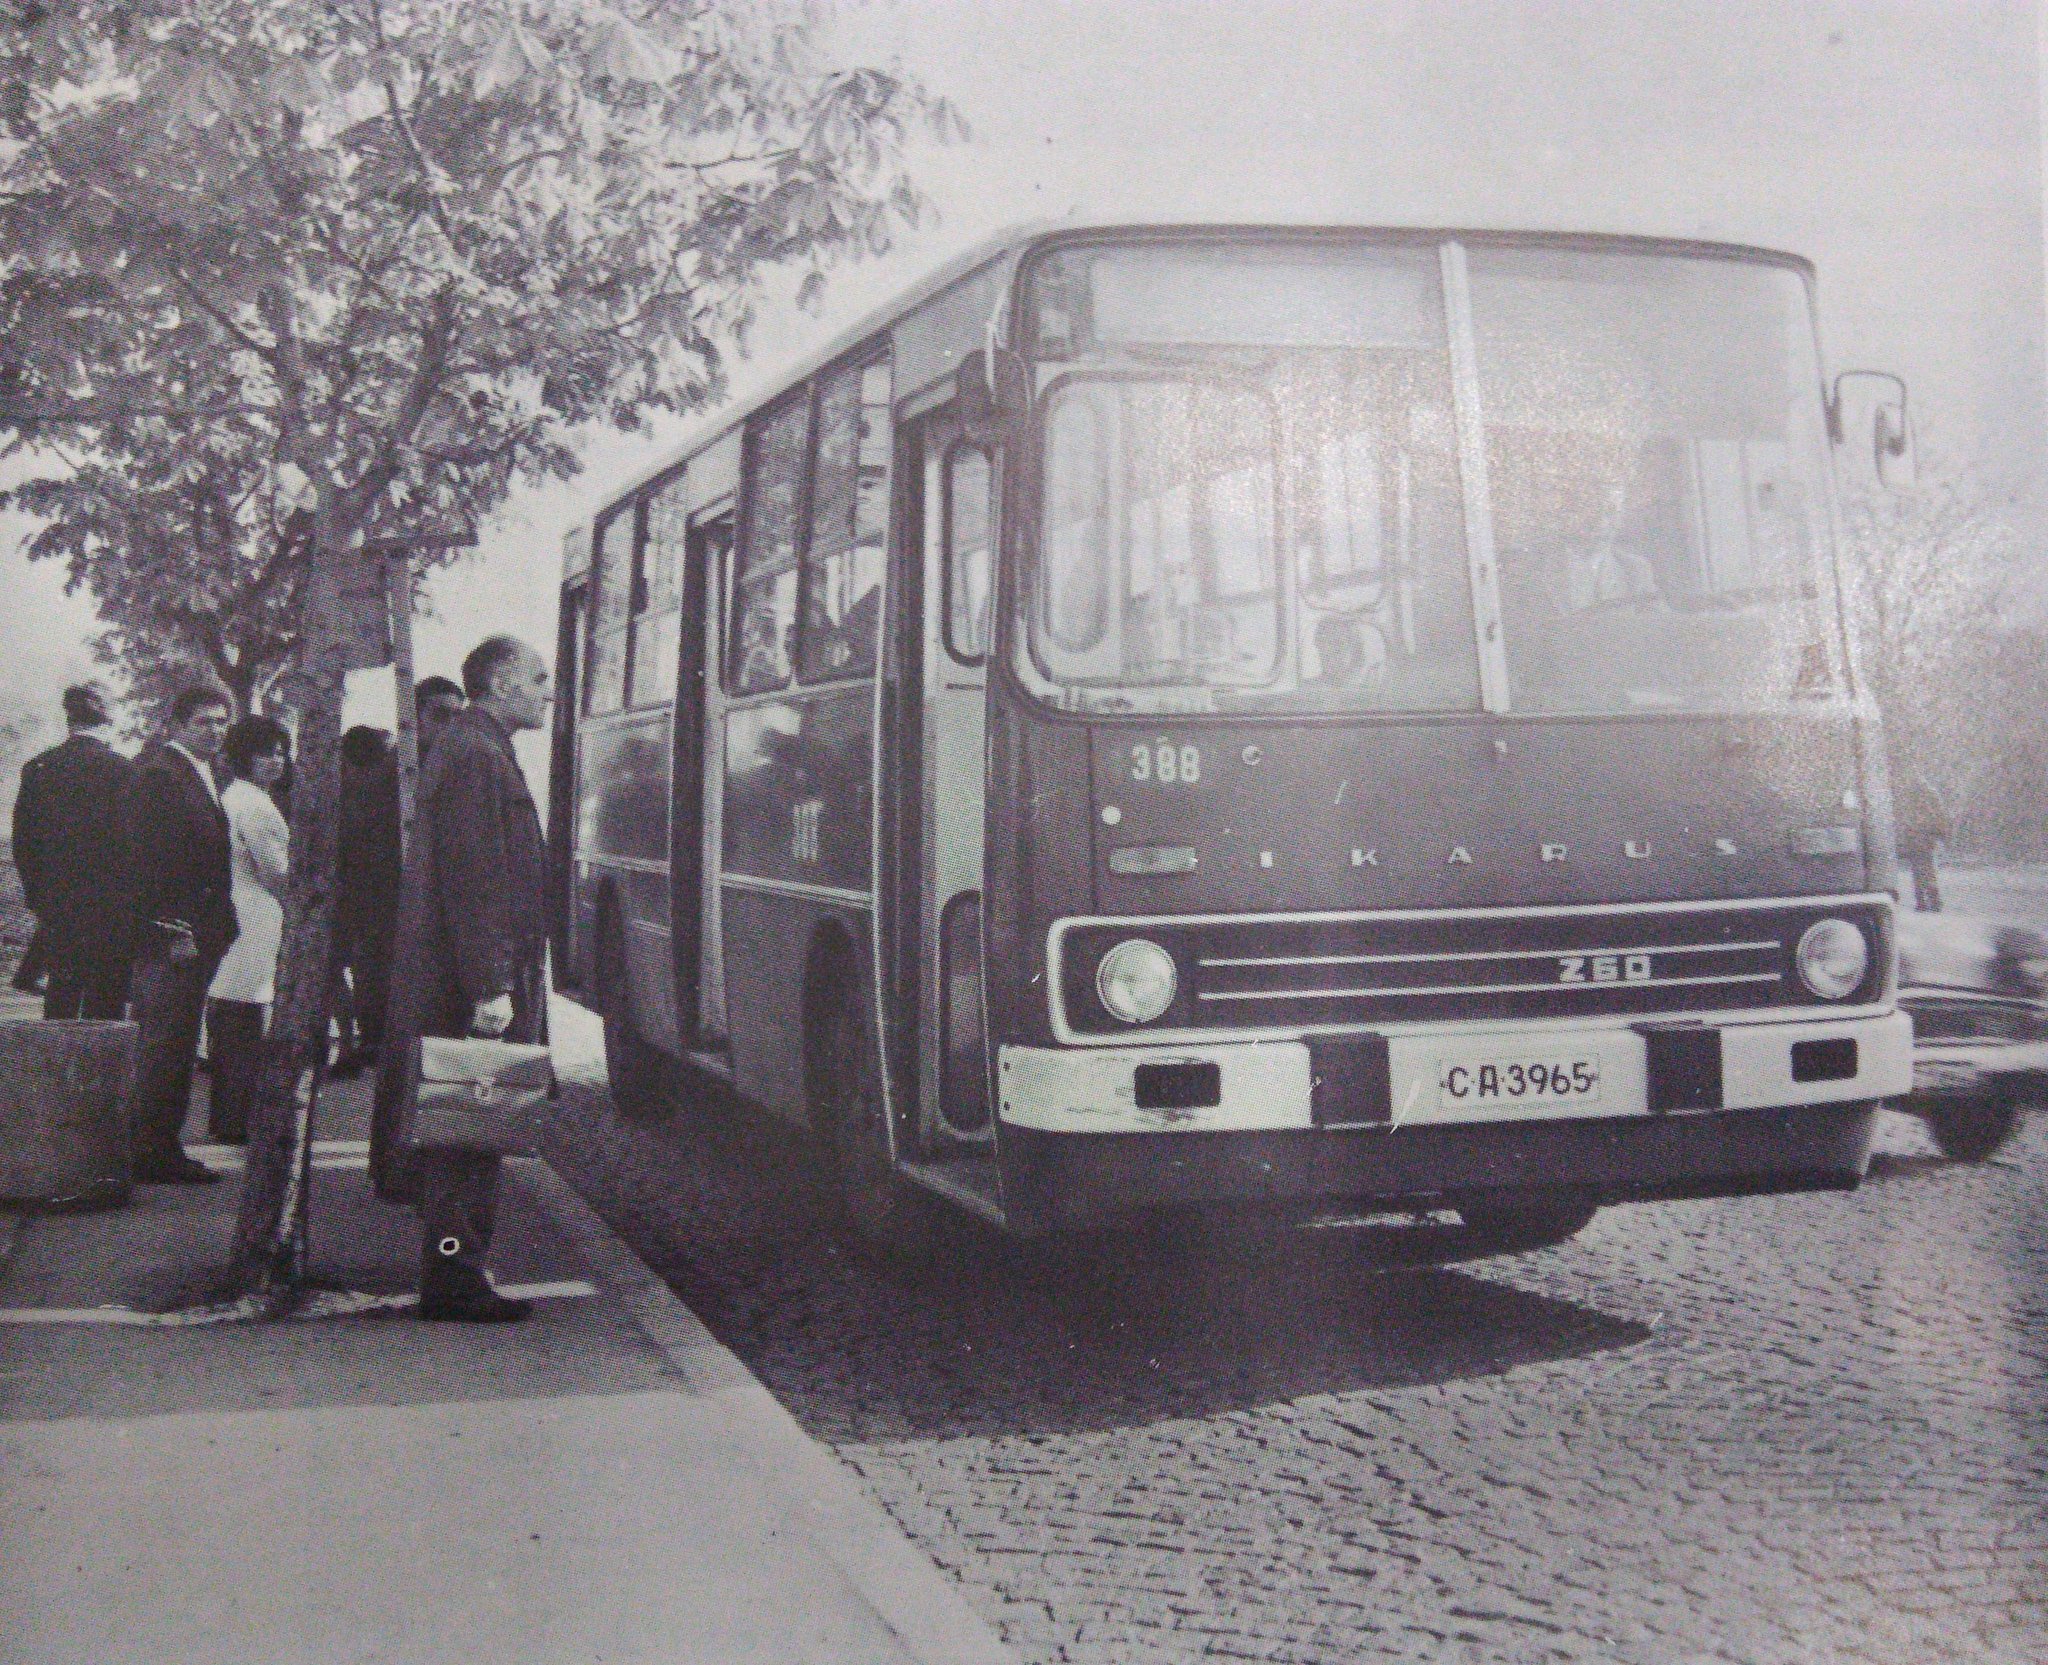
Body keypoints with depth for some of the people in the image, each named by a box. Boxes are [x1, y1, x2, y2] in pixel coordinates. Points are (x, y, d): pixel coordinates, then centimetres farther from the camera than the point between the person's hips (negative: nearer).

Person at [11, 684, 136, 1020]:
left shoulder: (37, 769, 3)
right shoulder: (123, 770, -10)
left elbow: (23, 841, 6)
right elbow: (131, 842, -11)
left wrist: (37, 898, 14)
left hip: (56, 908, 4)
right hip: (111, 913, -4)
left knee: (58, 1008, 12)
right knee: (104, 1005, 0)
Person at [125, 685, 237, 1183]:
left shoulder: (201, 777, 18)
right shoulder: (159, 774, -12)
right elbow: (147, 858, -17)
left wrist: (214, 929, 16)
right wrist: (173, 930, -20)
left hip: (197, 933, 10)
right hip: (168, 934, -10)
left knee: (176, 1046, 12)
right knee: (161, 1044, -6)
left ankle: (164, 1148, 17)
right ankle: (151, 1151, -2)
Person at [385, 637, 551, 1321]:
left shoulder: (471, 749, 19)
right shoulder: (474, 756, -15)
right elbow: (473, 880, -22)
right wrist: (491, 986, -25)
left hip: (455, 984, 10)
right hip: (468, 982, -10)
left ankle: (450, 1275, 20)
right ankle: (454, 1278, 0)